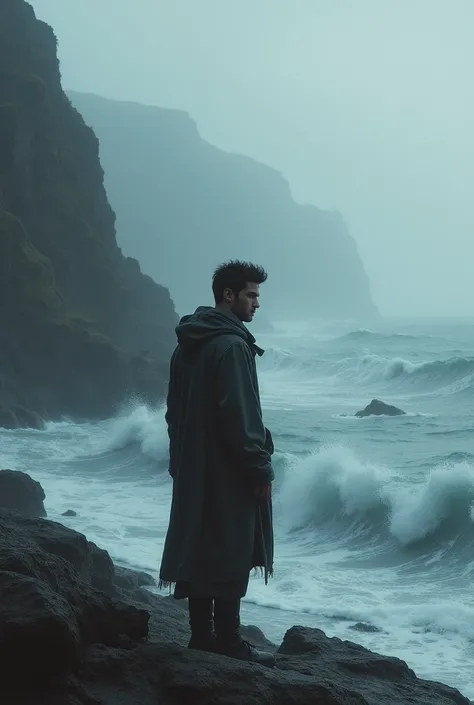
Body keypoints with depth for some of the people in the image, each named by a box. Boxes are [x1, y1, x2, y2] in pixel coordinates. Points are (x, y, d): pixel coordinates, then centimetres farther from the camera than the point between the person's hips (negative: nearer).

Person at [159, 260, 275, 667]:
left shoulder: (188, 344, 13)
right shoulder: (231, 345, -16)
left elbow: (176, 410, 17)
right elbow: (240, 415, -21)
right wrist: (261, 467, -15)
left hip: (194, 470, 9)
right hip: (229, 472, -9)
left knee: (200, 549, 11)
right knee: (231, 554, -4)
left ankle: (202, 636, 16)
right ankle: (228, 644, -1)